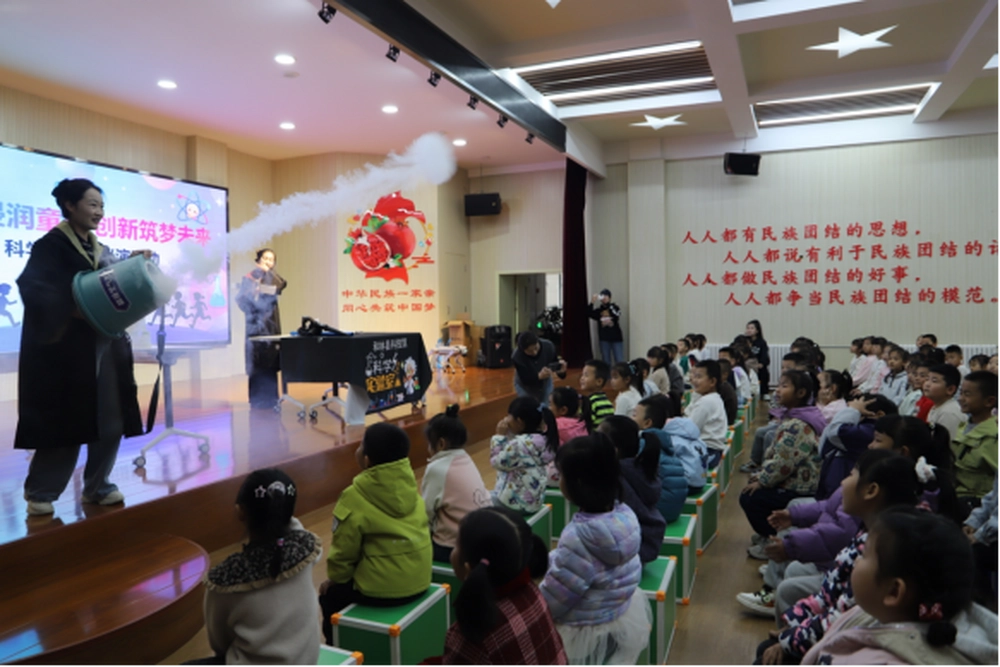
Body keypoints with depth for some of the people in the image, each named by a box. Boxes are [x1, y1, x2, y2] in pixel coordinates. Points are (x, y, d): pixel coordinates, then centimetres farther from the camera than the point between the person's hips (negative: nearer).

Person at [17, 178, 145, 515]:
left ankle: (97, 485, 19)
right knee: (66, 422, -1)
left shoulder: (102, 250, 16)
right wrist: (74, 310, -26)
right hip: (66, 348, -6)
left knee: (112, 420, 5)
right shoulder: (50, 246, -5)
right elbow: (33, 288, -17)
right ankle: (40, 492, 16)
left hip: (106, 345, 6)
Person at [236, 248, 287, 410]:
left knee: (270, 361, 3)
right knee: (257, 362, -5)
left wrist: (269, 272, -8)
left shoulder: (272, 277, 13)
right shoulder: (250, 277, 2)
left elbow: (282, 285, -8)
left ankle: (269, 398, 11)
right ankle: (258, 400, 1)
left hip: (271, 325, 4)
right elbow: (242, 298, -8)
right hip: (256, 325, -4)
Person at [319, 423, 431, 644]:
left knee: (330, 596, 19)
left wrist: (334, 578, 12)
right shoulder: (409, 485, -4)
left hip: (382, 589, -6)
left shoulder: (355, 498, -20)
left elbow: (344, 551, -9)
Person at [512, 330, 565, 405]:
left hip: (545, 383, 2)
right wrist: (539, 376, -58)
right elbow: (525, 380, -37)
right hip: (525, 386, -2)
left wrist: (561, 371, -44)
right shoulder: (517, 356, -37)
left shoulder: (548, 347, -30)